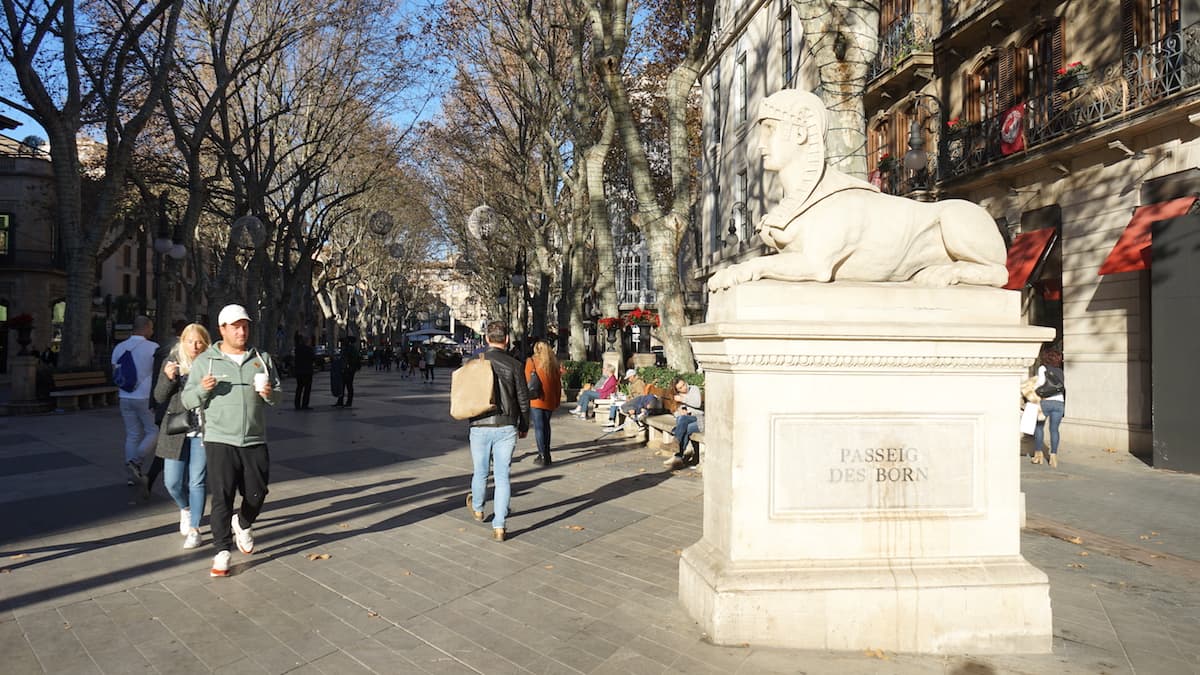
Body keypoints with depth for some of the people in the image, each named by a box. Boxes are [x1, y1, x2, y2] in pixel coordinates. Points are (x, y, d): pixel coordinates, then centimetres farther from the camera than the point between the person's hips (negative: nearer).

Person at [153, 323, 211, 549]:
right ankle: (185, 509, 37)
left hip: (202, 432, -2)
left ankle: (194, 529, 17)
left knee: (196, 482, 3)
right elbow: (159, 397, 1)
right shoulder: (171, 362, 2)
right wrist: (168, 378, -16)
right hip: (176, 431, 2)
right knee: (172, 482, 5)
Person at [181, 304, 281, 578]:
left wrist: (269, 394, -11)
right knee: (222, 497, -3)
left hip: (255, 441, 3)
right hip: (220, 441, -2)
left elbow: (279, 394, 12)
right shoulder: (204, 361, 3)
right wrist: (202, 389, -17)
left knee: (257, 493, 9)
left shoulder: (262, 359, 9)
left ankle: (243, 524, 40)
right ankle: (222, 551, 9)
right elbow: (187, 400, 3)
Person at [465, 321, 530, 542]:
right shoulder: (513, 365, -6)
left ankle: (477, 508, 44)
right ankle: (499, 526, 3)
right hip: (506, 427, -1)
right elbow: (523, 399, -1)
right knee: (502, 477, 4)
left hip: (480, 427, 1)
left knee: (480, 473, 19)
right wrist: (524, 426, 11)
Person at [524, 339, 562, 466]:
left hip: (536, 400, -4)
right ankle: (546, 455, 20)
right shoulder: (554, 363, 8)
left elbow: (527, 381, -4)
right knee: (546, 426, 16)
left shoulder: (531, 361, -2)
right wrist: (557, 401, 17)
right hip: (550, 401, 4)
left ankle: (543, 457, -2)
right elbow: (558, 384, 10)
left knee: (539, 427, 0)